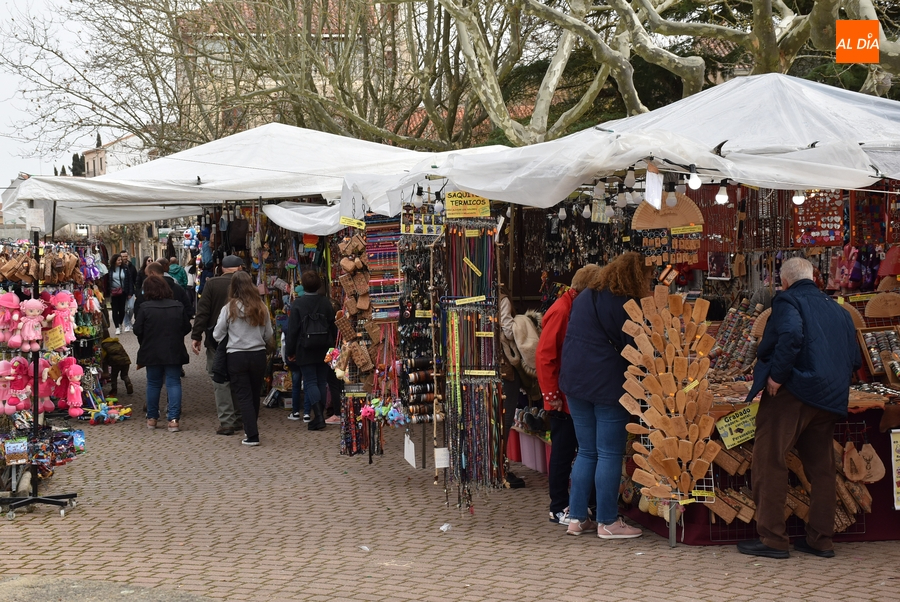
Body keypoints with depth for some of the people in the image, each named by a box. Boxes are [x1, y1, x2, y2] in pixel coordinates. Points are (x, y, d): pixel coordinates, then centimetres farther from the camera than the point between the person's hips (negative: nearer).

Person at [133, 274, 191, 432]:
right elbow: (187, 327, 2)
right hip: (174, 352, 1)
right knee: (173, 383, 3)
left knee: (153, 384, 13)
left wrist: (145, 341, 11)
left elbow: (137, 330, -8)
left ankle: (152, 418, 20)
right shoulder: (178, 306, -3)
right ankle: (173, 419, -7)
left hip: (151, 353, 0)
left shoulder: (145, 307, -10)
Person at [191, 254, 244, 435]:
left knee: (220, 379, 1)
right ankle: (238, 419, 21)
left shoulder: (212, 284, -4)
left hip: (216, 339, -2)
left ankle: (226, 422, -6)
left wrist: (196, 336, -5)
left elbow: (202, 311, -7)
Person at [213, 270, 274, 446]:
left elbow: (217, 335, -2)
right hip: (259, 355, 3)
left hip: (236, 357, -3)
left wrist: (228, 343, 18)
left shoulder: (229, 308, -8)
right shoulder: (261, 308, -1)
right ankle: (251, 428, 32)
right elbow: (269, 336, 6)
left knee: (243, 396, 2)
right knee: (255, 395, 17)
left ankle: (252, 435, -5)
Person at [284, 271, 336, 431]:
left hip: (305, 351, -4)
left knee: (310, 382, -3)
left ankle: (318, 416, -16)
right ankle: (320, 415, 12)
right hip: (324, 350, 4)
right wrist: (331, 346, 18)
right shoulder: (326, 303, 2)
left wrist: (290, 352, 0)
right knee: (322, 382, 9)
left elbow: (292, 330, -8)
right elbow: (334, 327, 8)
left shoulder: (298, 304, -9)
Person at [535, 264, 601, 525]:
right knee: (563, 452, -1)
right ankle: (559, 509, 8)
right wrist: (552, 395, -18)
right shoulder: (560, 312, -16)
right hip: (564, 400, -8)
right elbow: (544, 355, -19)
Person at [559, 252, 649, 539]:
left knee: (586, 451, 14)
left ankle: (576, 518, 14)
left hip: (575, 382, 8)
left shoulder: (582, 299, 13)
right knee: (610, 454, 0)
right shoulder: (624, 306, -12)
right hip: (608, 384, -7)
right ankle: (608, 522, 3)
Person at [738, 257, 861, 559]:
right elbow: (854, 359, 19)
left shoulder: (788, 300, -4)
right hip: (830, 398, 8)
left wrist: (776, 375, -19)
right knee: (821, 466, 14)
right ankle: (821, 539, 17)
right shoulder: (838, 310, 18)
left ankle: (772, 538, -4)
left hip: (792, 392, -7)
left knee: (768, 461, -3)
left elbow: (791, 335, -25)